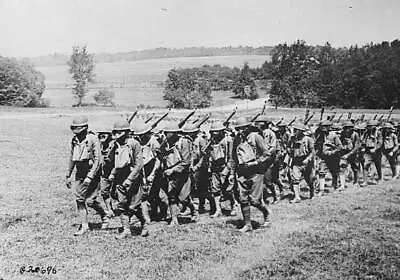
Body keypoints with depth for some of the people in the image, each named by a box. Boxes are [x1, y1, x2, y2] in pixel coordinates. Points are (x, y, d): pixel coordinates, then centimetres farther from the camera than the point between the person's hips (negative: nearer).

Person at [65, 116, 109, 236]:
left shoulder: (93, 139, -15)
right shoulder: (74, 140, 5)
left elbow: (97, 160, -17)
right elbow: (71, 158, 16)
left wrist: (90, 177, -22)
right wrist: (68, 175, 16)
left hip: (92, 172, -6)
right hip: (80, 173, 6)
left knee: (90, 200, -5)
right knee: (79, 199, 2)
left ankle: (104, 216, 22)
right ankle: (84, 226, 10)